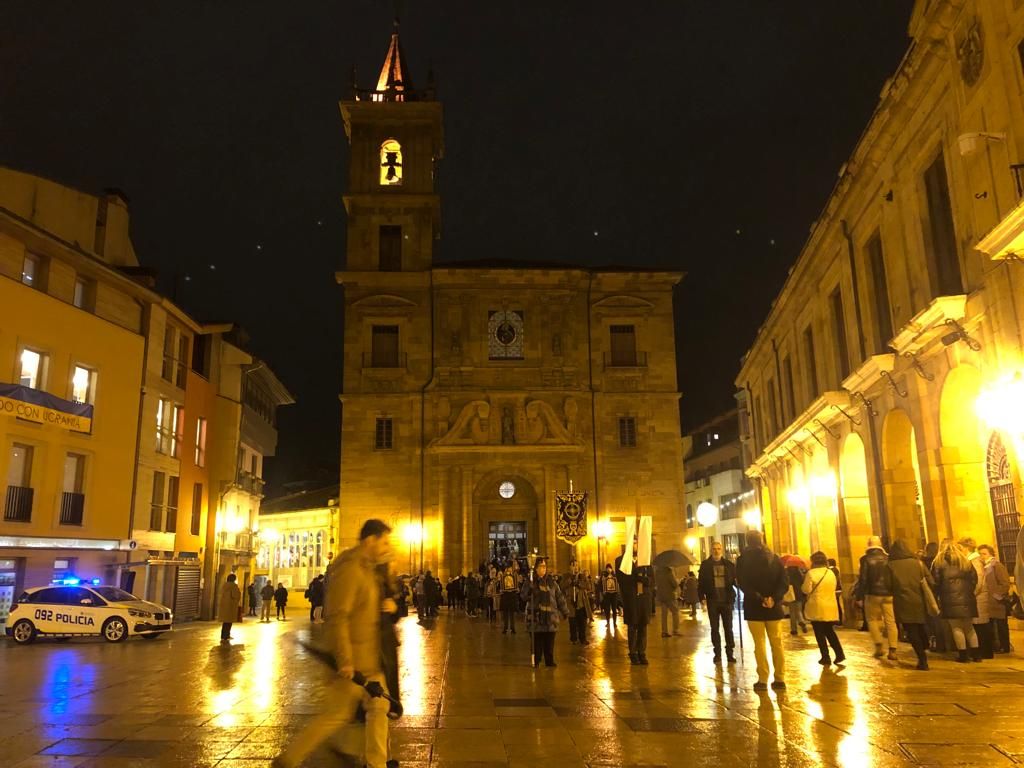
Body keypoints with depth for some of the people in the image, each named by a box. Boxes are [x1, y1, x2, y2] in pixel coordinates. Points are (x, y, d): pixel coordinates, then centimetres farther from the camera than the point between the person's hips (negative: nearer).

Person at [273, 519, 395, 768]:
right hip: (353, 659, -9)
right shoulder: (349, 569, -19)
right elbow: (337, 617, -25)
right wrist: (345, 661, -27)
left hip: (370, 658, 9)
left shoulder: (367, 568, 11)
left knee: (379, 706, 13)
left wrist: (387, 604, 4)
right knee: (339, 714, 0)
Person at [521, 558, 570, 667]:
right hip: (536, 616, -2)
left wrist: (565, 611, 11)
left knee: (550, 641, 5)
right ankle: (536, 661, 11)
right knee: (537, 640, 0)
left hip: (550, 616, 3)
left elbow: (560, 597, 12)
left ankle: (549, 661, 15)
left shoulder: (552, 581, 9)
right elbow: (524, 596, -11)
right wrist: (529, 587, -29)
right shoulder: (530, 581, 1)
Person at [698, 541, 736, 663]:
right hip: (712, 602, -1)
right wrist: (702, 599, -5)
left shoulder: (729, 565, 4)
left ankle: (729, 653, 13)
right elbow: (700, 584, 1)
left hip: (727, 601, 1)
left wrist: (738, 583, -17)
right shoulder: (705, 565, 1)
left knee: (728, 628, 5)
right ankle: (717, 654, 13)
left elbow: (735, 580, 5)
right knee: (715, 629, 5)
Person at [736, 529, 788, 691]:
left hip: (754, 608, -2)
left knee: (759, 644, 2)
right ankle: (780, 679, 11)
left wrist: (759, 599, -16)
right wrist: (774, 598, -12)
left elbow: (743, 584, -13)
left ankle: (763, 680, 2)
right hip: (774, 607, 3)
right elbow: (784, 582, -3)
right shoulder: (774, 558, 5)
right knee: (777, 643, 10)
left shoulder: (743, 560, -3)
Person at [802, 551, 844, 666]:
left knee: (820, 633, 4)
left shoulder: (811, 573, -12)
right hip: (830, 608, 6)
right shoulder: (831, 573, 7)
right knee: (830, 631, 17)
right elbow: (833, 588, 15)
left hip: (817, 608, -5)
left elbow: (806, 590, -12)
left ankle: (826, 657, 4)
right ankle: (840, 654, 10)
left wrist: (804, 583, 7)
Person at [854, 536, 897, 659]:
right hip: (888, 594, 3)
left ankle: (879, 645, 0)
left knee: (872, 619, 13)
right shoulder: (888, 558, 4)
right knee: (891, 621, 5)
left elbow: (863, 579, -8)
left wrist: (859, 597, -3)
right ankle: (892, 650, 0)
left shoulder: (866, 559, -5)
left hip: (873, 594, -2)